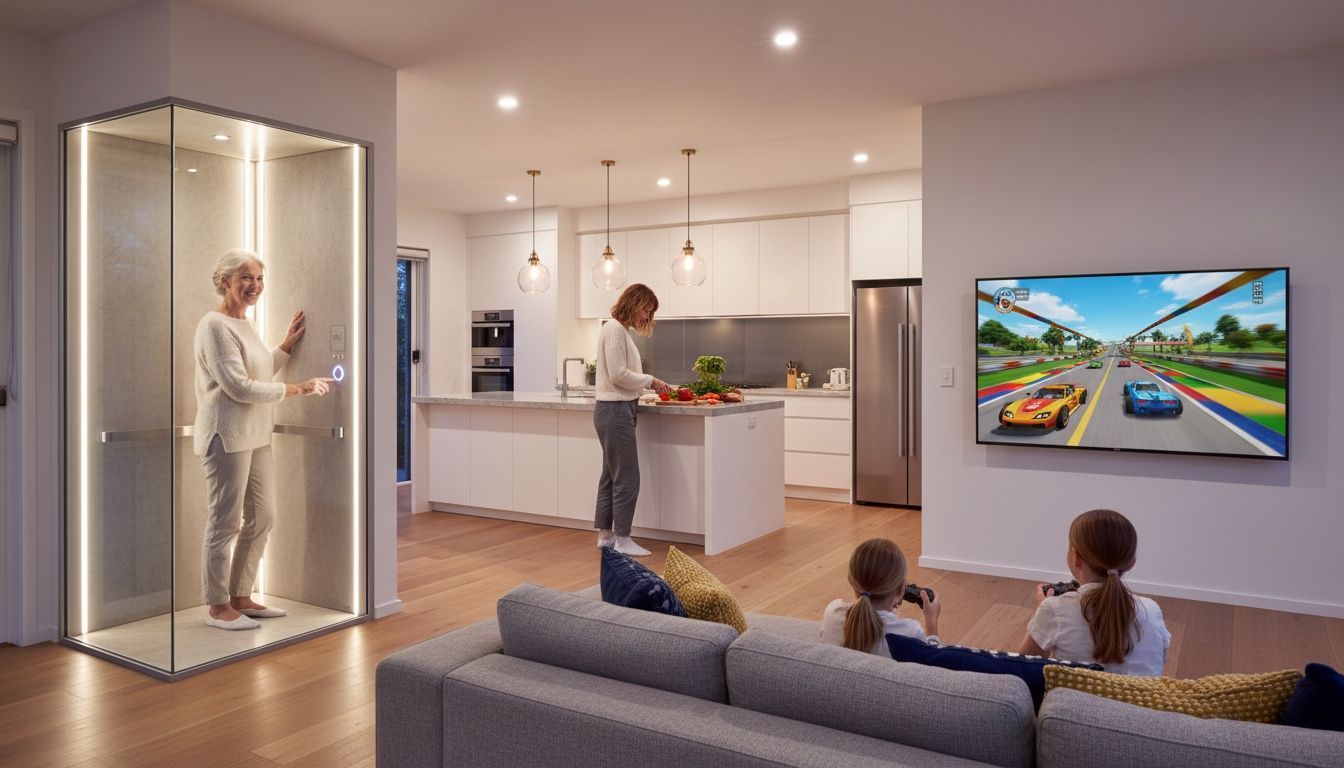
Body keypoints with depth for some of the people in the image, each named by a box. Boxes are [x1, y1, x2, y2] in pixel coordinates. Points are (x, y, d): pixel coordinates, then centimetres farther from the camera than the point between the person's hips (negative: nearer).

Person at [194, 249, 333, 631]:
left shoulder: (244, 323, 16)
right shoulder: (215, 325, -12)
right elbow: (239, 386, -18)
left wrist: (288, 343, 17)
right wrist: (298, 388, -15)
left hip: (255, 437, 10)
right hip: (227, 437, -9)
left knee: (262, 517, 13)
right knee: (225, 523, -1)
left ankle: (241, 598, 25)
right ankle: (218, 607, 12)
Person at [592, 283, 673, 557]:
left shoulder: (621, 330, 16)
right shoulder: (614, 329, -13)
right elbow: (618, 374, -19)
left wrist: (651, 384, 4)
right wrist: (650, 380, -9)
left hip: (617, 410, 10)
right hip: (615, 411, -10)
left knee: (611, 475, 14)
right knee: (627, 478, -5)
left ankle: (605, 534, 22)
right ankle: (622, 540, 3)